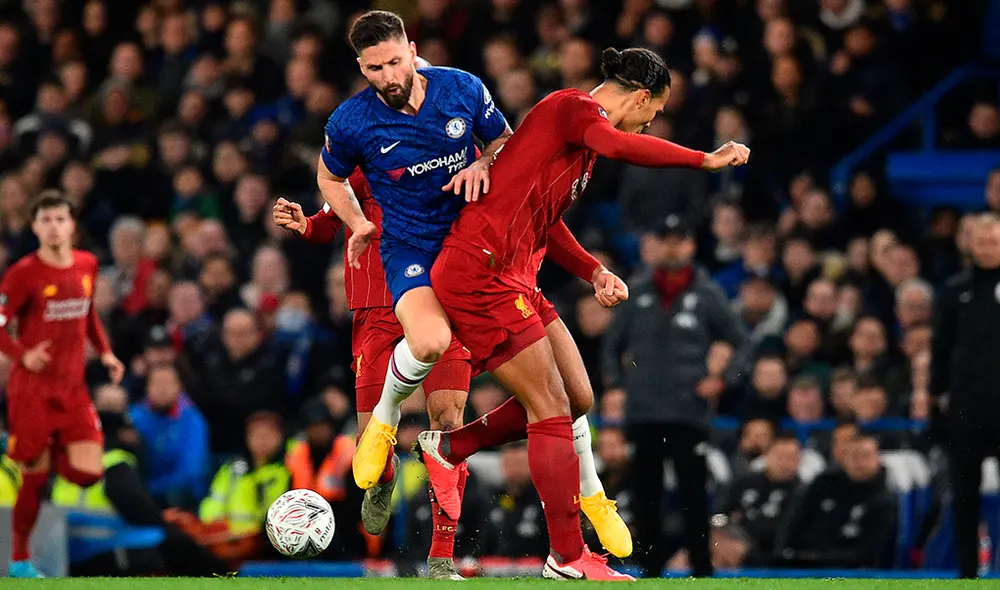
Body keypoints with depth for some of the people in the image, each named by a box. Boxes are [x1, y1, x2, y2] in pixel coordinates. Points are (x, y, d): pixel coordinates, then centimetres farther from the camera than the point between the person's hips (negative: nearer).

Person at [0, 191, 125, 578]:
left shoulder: (87, 266, 6)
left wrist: (105, 352, 9)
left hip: (72, 388, 5)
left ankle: (53, 458, 25)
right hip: (31, 387, -5)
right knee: (34, 477, -1)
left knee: (89, 472, -9)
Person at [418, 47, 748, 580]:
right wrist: (705, 159, -32)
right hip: (479, 272, -10)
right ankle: (567, 559, -4)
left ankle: (447, 447, 23)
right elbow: (617, 145, -35)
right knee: (553, 411, -8)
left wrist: (595, 272, 21)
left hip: (512, 278, 10)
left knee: (577, 399, 10)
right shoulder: (575, 107, -10)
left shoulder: (579, 118, 19)